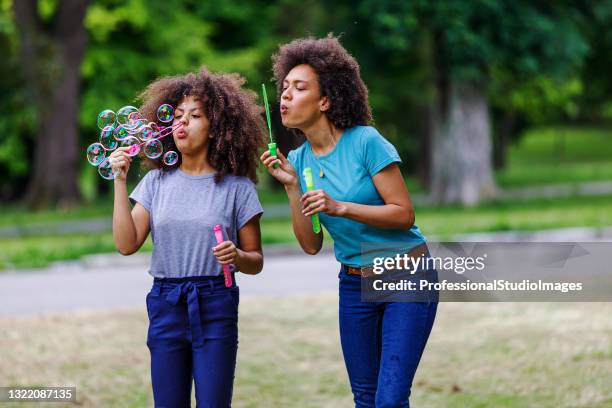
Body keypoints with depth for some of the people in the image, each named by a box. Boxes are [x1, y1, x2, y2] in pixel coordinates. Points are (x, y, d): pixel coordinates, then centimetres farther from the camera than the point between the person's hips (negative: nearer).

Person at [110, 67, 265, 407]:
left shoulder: (236, 187, 1)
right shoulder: (157, 181, 8)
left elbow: (255, 261, 5)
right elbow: (127, 244, -2)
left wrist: (237, 256, -18)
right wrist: (120, 181, -5)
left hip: (215, 306, -3)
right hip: (165, 305, 3)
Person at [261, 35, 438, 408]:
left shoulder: (365, 141, -15)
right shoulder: (299, 159, 2)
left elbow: (405, 215, -16)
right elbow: (311, 245, 0)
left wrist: (339, 207, -25)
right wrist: (292, 187, -10)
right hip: (355, 284, 6)